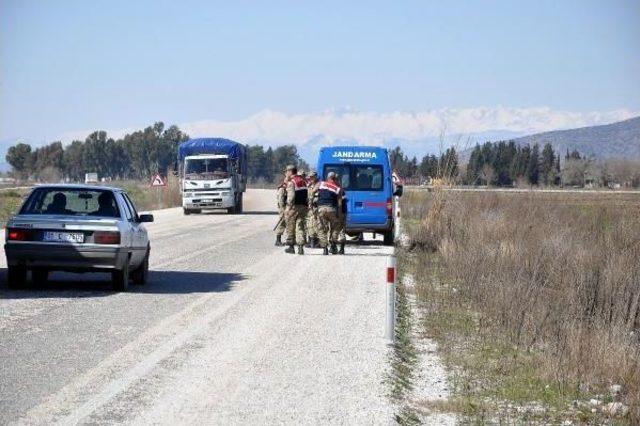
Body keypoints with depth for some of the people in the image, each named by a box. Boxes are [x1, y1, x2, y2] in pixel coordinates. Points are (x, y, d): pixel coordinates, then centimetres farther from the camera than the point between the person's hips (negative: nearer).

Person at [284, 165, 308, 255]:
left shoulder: (291, 182, -9)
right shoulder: (303, 182, 14)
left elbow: (291, 197, -17)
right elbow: (307, 196, 13)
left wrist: (288, 208, -16)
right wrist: (306, 206, 16)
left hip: (294, 207, -6)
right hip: (303, 207, 6)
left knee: (290, 227, 6)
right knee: (300, 227, 4)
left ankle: (291, 246, 10)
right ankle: (300, 247, -5)